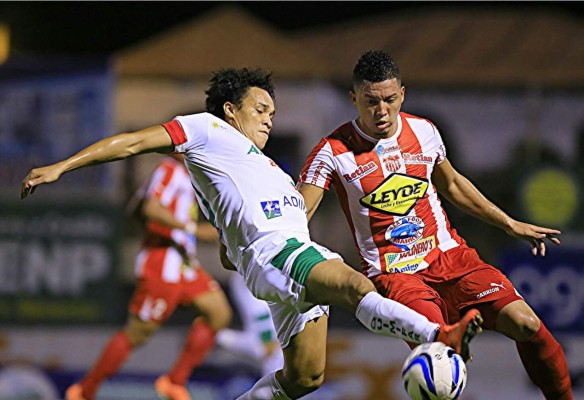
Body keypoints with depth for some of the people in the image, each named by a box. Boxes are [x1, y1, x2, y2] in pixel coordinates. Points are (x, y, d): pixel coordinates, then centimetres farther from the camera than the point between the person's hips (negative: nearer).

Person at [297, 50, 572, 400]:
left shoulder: (423, 131, 6)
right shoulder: (334, 151, -7)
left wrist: (510, 225, 27)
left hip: (450, 255, 4)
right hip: (393, 274, -4)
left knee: (526, 324, -13)